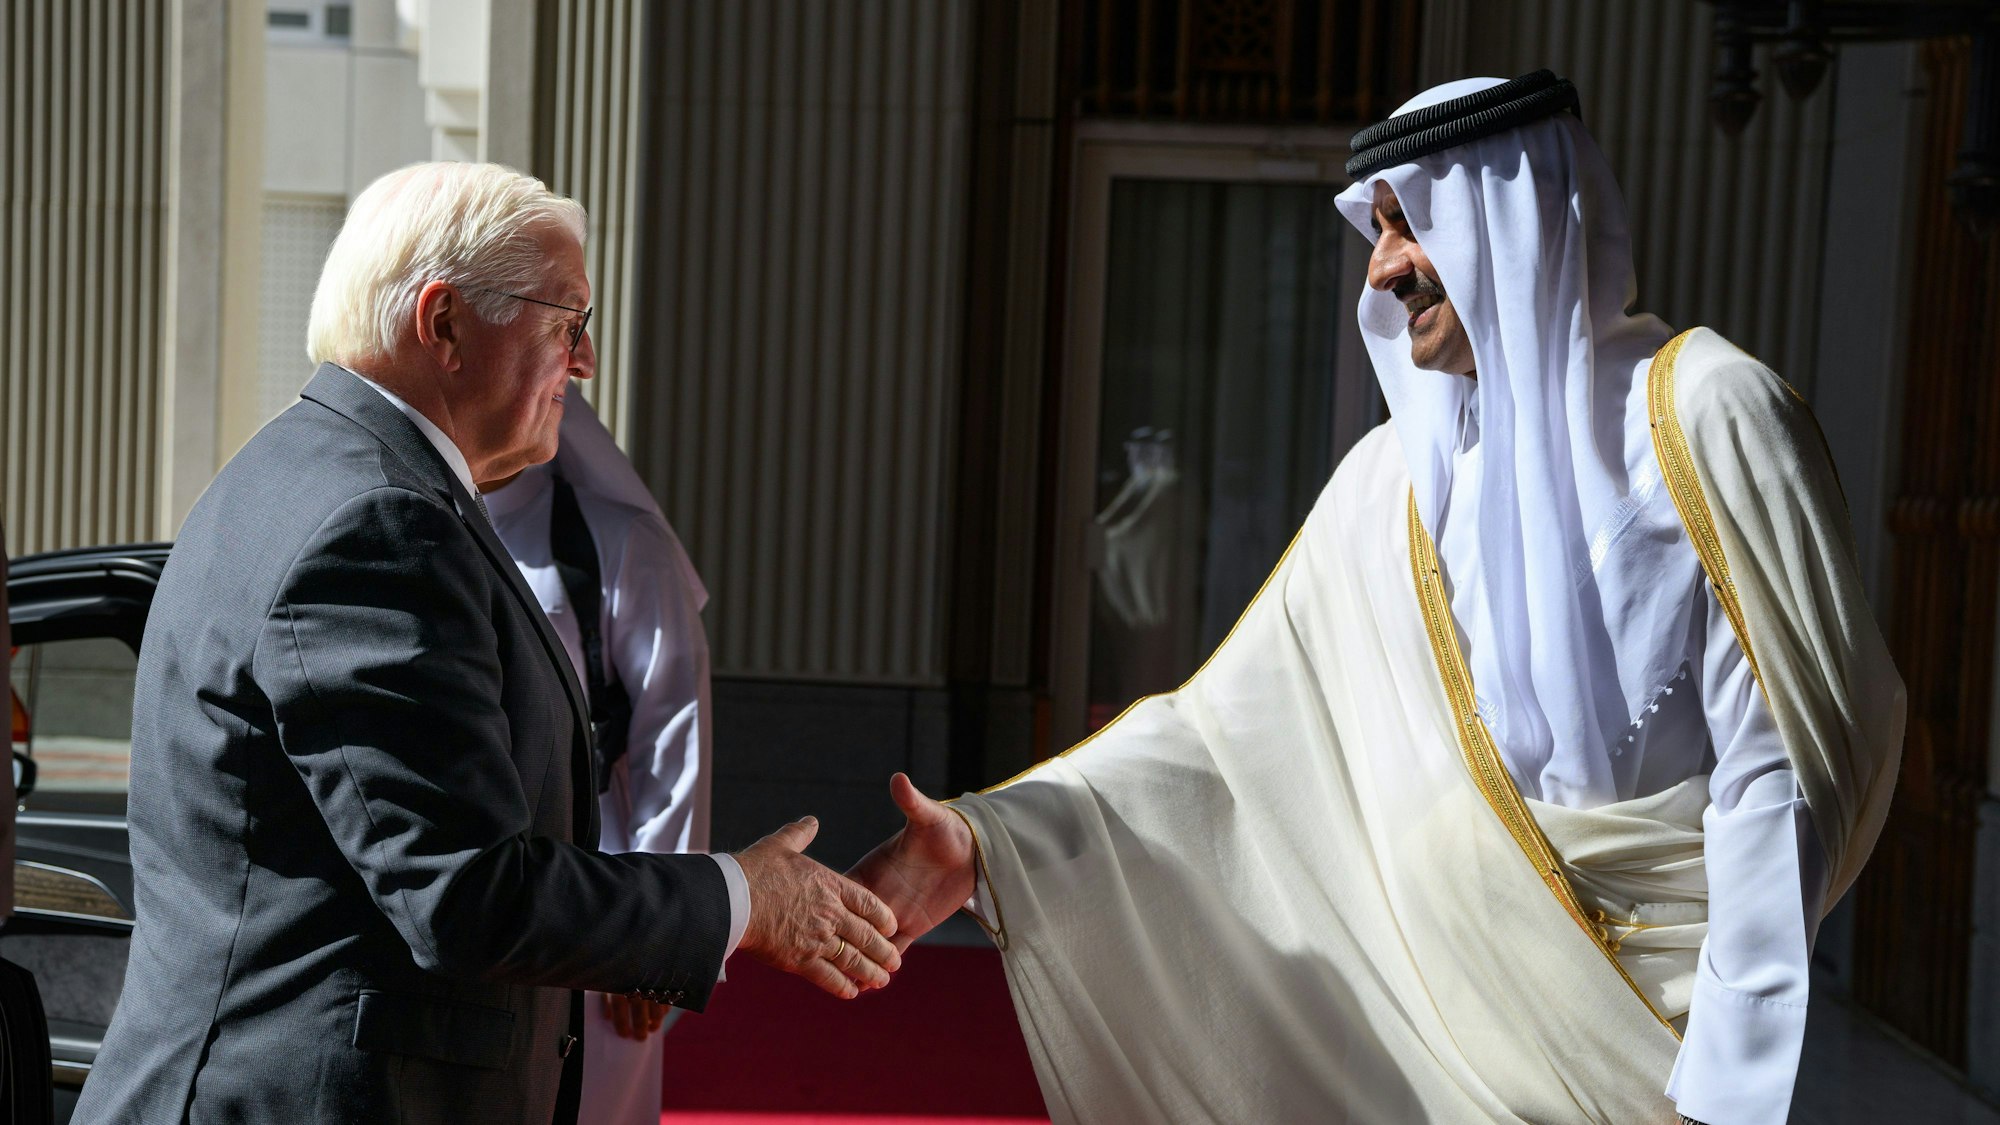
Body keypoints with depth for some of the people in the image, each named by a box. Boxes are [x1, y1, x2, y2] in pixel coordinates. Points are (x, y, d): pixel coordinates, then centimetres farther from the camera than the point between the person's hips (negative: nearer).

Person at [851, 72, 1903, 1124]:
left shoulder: (1699, 413, -10)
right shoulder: (1392, 480, 6)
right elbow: (1228, 726, 4)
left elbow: (1779, 773, -13)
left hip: (1652, 1031, -4)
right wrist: (986, 838, -8)